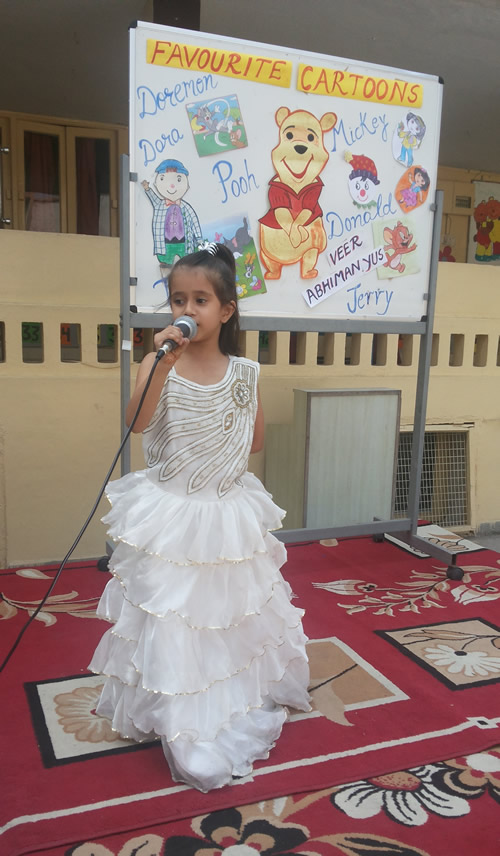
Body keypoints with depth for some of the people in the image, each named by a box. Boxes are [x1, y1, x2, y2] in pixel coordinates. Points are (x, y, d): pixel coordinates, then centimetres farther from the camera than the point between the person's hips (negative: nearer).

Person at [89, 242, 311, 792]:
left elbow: (255, 440, 9)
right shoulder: (158, 365, -10)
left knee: (235, 608, 17)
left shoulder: (243, 373, -3)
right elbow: (139, 421, -29)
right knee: (170, 620, 5)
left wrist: (220, 457, -2)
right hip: (171, 517, -2)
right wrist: (164, 363, -37)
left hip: (229, 515, 3)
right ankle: (183, 727, 23)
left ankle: (243, 701, 41)